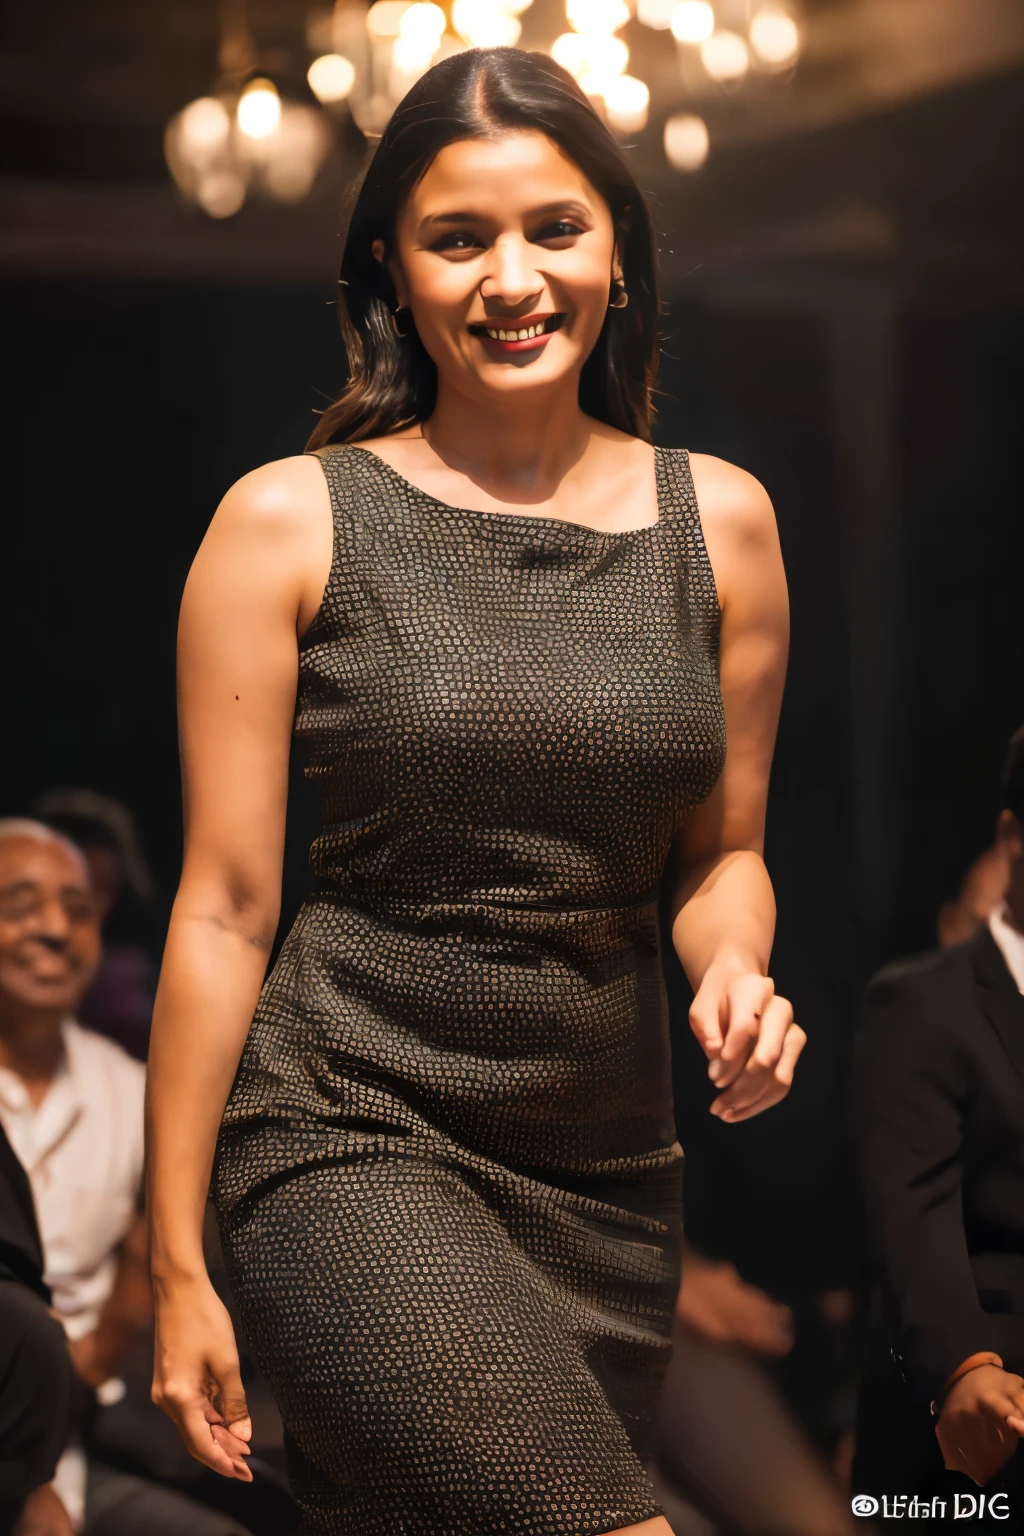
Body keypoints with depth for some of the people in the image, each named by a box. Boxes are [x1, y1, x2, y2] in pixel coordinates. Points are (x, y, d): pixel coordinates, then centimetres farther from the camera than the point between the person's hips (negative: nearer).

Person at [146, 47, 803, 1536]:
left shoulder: (718, 520, 7)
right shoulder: (290, 522, -3)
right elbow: (225, 907, -2)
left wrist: (735, 970, -7)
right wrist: (178, 1265, -2)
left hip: (609, 1171, 4)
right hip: (353, 1137, -4)